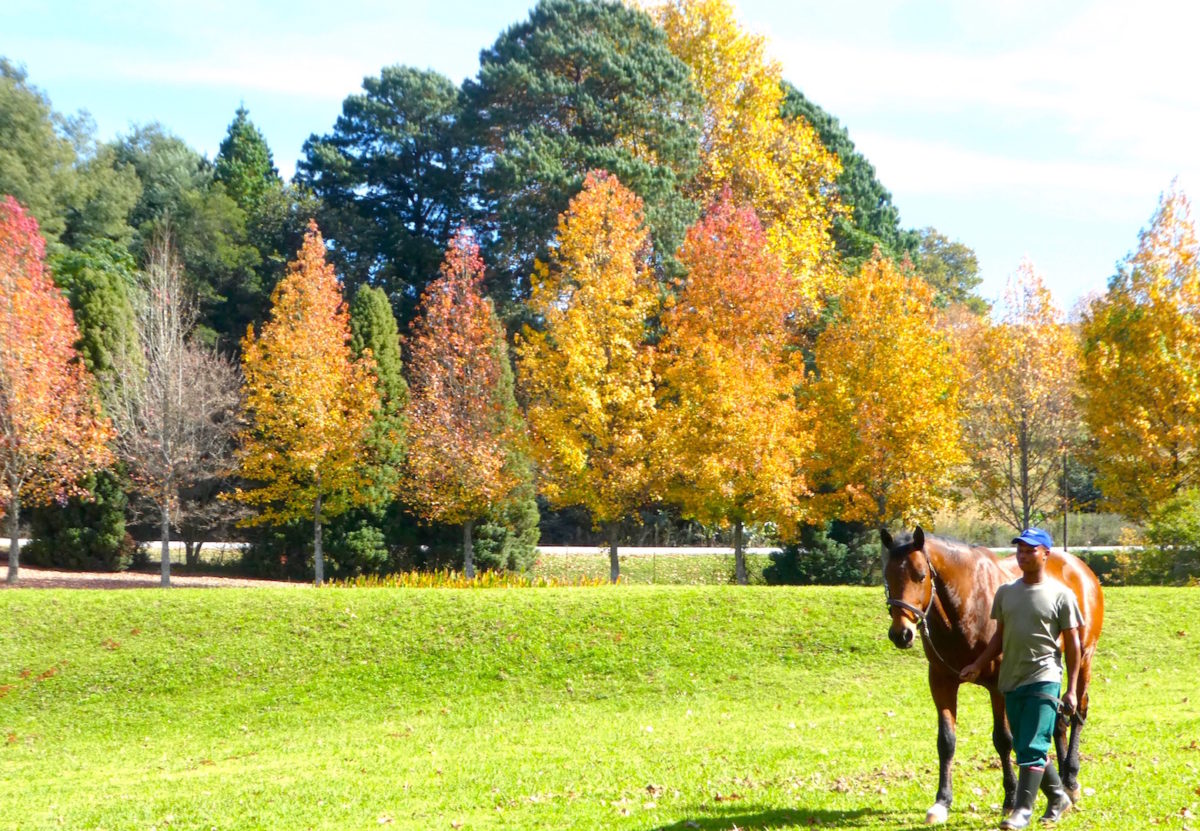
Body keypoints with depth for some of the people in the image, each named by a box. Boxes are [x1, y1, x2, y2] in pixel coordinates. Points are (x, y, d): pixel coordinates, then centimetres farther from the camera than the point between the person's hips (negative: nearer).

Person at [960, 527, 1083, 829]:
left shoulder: (1060, 594, -5)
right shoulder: (1005, 592, 9)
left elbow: (1072, 644, -3)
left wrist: (1071, 690, -6)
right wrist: (978, 665, 5)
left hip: (1044, 680, -6)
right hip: (1011, 681, 6)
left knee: (1032, 748, -12)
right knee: (1025, 748, 13)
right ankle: (1058, 798, 30)